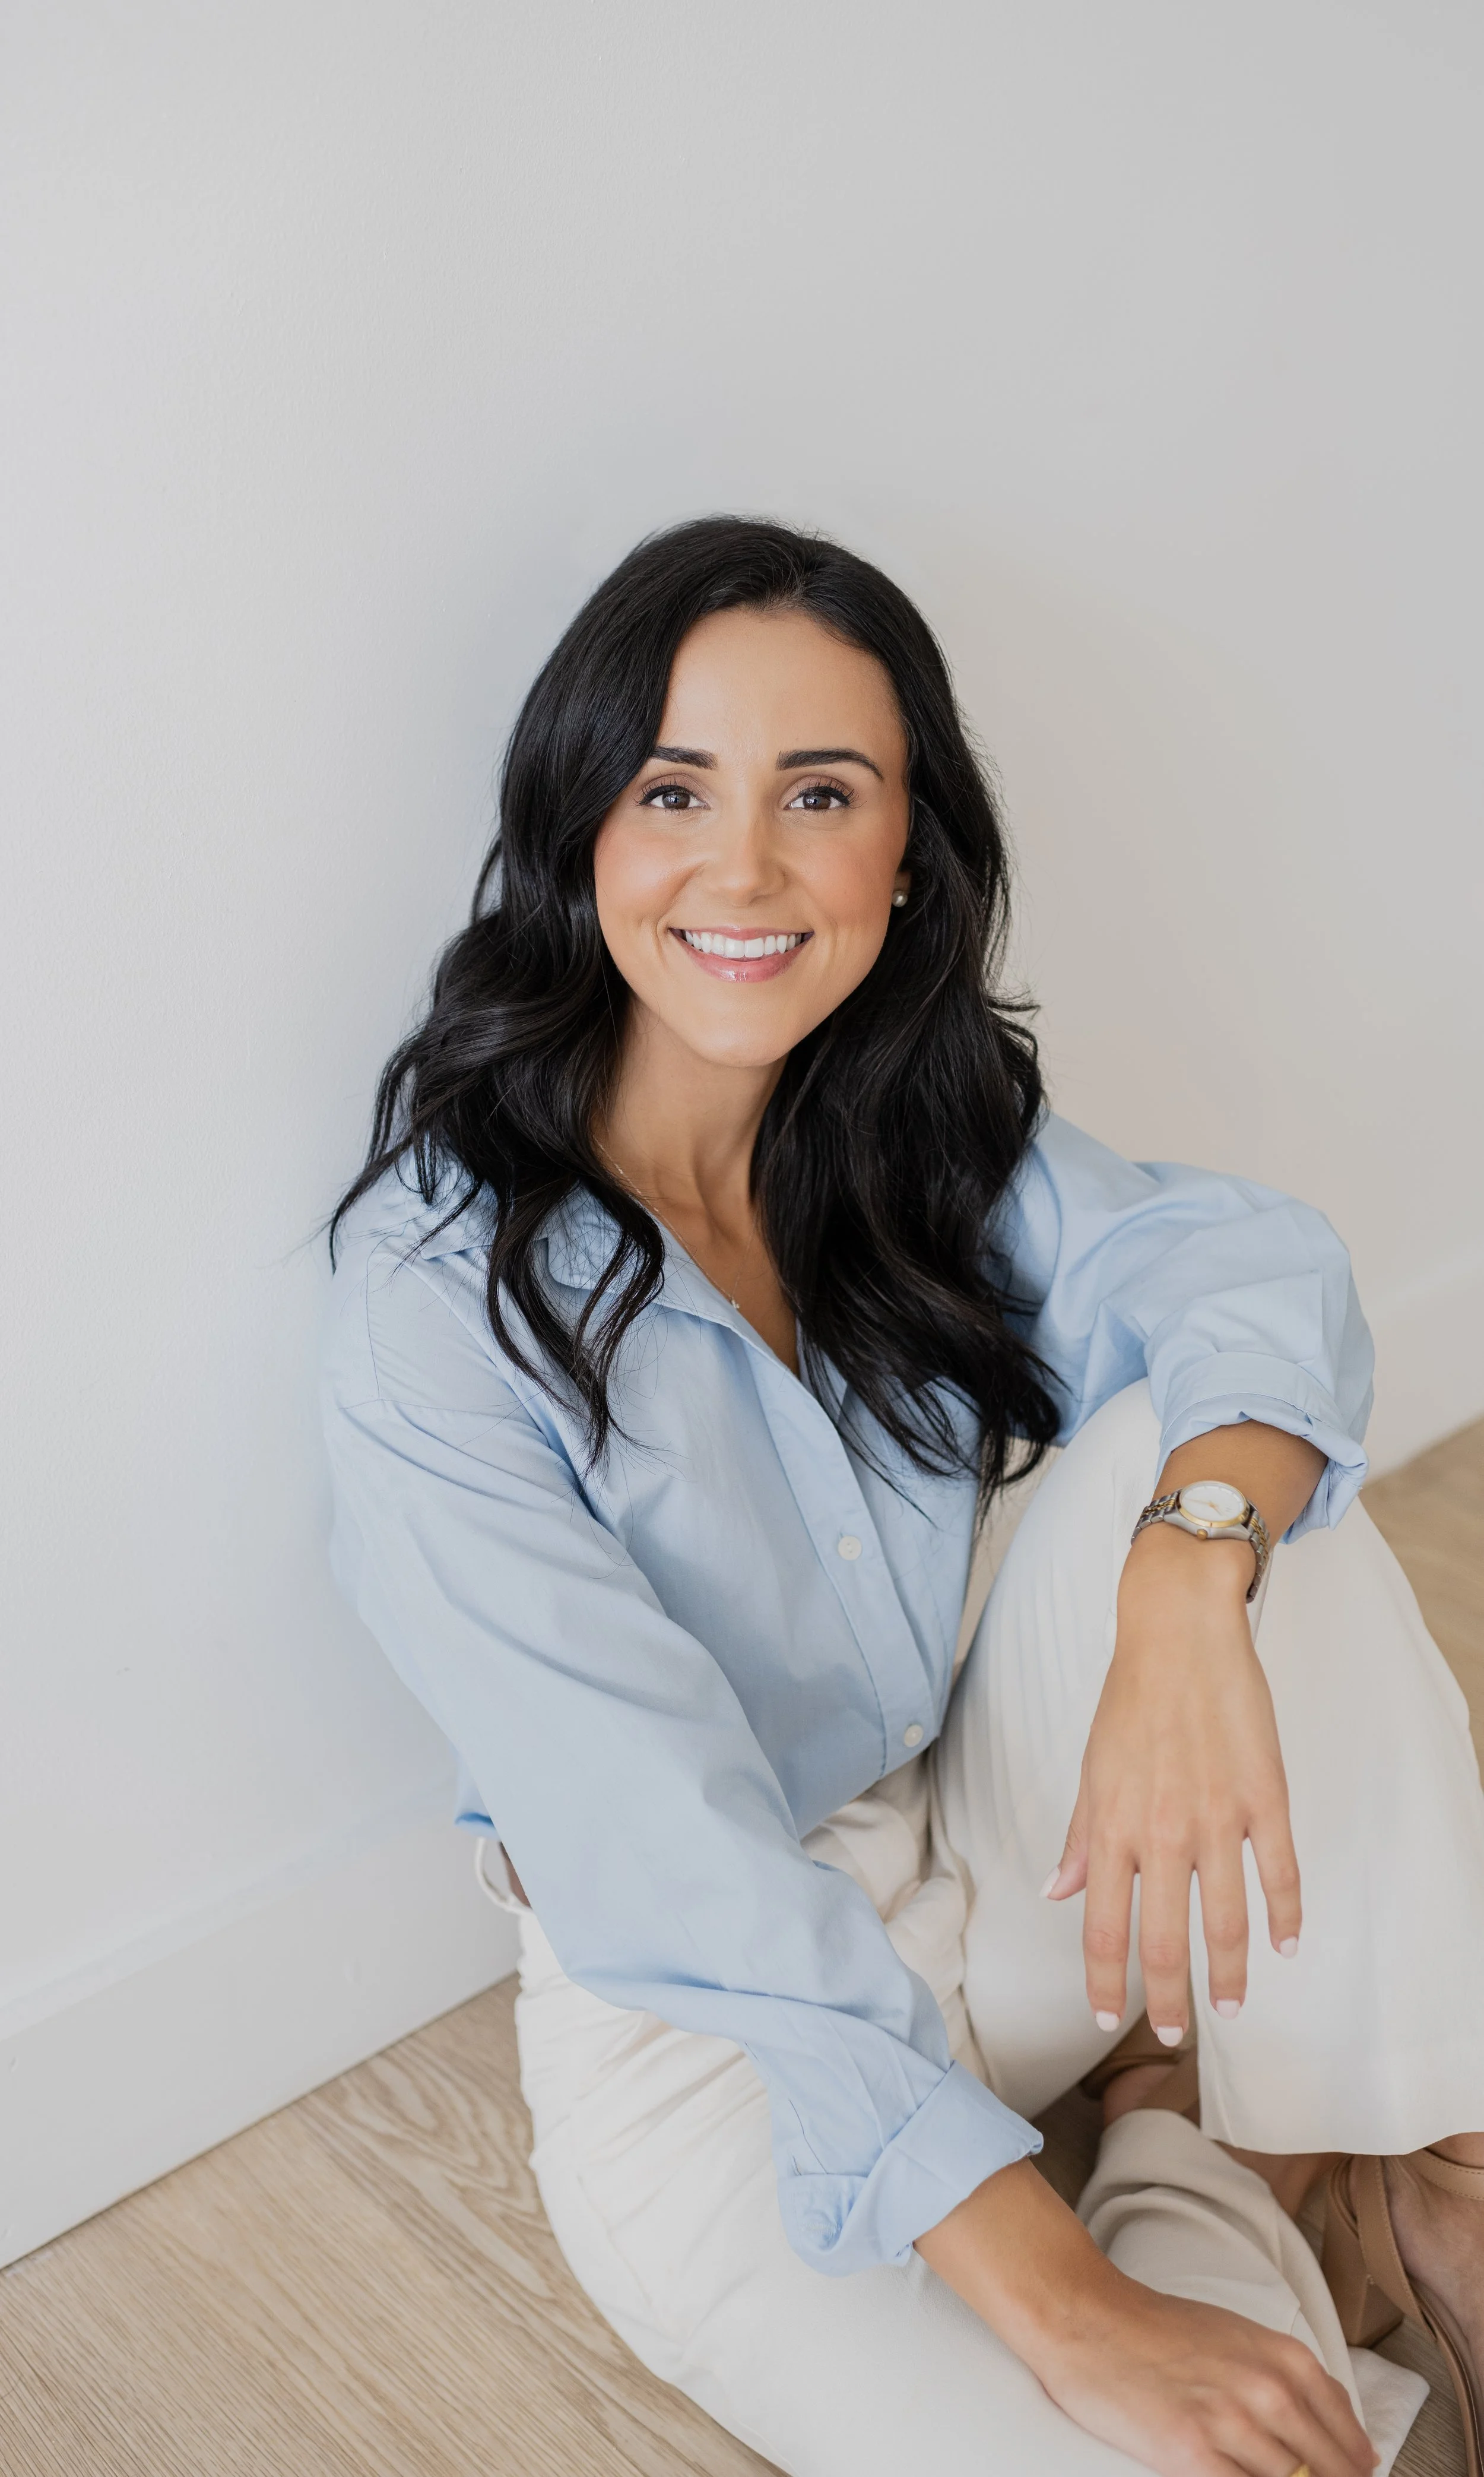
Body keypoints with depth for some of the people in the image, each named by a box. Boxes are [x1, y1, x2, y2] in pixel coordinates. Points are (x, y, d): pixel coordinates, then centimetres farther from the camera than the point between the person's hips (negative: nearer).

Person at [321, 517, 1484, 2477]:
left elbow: (1255, 1269, -20)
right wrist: (1071, 2309, -31)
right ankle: (1202, 2154, 4)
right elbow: (659, 1858, -27)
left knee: (1187, 1459, -22)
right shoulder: (443, 1288, -21)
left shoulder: (925, 1140, -3)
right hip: (716, 2023, -5)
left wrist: (1186, 1589, -42)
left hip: (1006, 1869, 5)